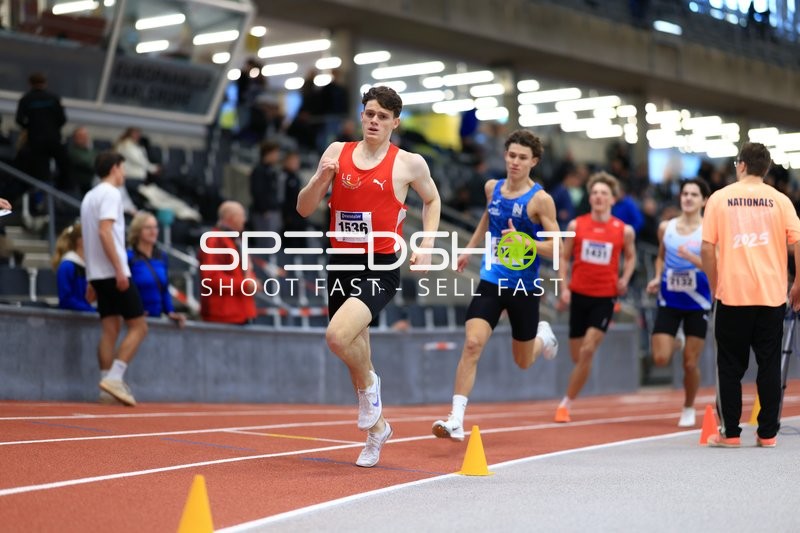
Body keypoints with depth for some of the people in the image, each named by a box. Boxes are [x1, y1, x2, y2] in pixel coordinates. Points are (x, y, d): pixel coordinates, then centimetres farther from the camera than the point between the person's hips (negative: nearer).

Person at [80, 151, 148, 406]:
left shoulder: (90, 196, 19)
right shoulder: (110, 193, -8)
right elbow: (105, 232, -19)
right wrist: (119, 269, -22)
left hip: (98, 273, 9)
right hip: (113, 272, -9)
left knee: (110, 329, 5)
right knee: (138, 327, -5)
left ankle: (108, 381, 0)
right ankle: (114, 378, -14)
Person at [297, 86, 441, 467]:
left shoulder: (408, 163, -2)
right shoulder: (337, 152, 5)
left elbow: (432, 200, 16)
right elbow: (304, 209, 7)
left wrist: (426, 244, 3)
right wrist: (320, 179, -12)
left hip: (380, 268, -5)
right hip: (341, 264, 5)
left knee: (337, 335, -27)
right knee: (355, 350, 14)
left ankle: (369, 385, 4)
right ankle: (376, 428, 35)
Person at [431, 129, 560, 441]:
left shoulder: (540, 200, -12)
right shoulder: (492, 188, 3)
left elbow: (556, 249, -13)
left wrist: (523, 241, -28)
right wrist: (470, 248, 32)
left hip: (524, 289, -2)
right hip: (491, 281, 2)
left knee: (523, 362, 13)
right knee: (472, 344, -18)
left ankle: (543, 337, 50)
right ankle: (456, 419, -19)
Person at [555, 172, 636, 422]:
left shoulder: (624, 231, -2)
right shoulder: (576, 225, 0)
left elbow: (630, 256, 16)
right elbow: (564, 257, 7)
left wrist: (625, 279, -2)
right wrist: (564, 287, -3)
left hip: (605, 297, -2)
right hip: (578, 294, 2)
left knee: (587, 351, -14)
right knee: (577, 355, 6)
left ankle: (567, 403, -5)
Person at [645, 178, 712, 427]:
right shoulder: (666, 227, 3)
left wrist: (693, 258, -29)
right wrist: (657, 277, 2)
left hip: (696, 304, -2)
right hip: (669, 302, 2)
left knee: (690, 363, 1)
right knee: (661, 359, -9)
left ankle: (688, 409, 25)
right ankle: (676, 342, 27)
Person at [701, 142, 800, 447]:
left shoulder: (720, 198, 1)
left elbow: (707, 248, -2)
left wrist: (714, 285, 8)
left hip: (732, 295, -1)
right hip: (772, 295, 1)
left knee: (730, 366, 7)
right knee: (769, 365, 7)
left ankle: (729, 433, 8)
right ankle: (768, 433, 8)